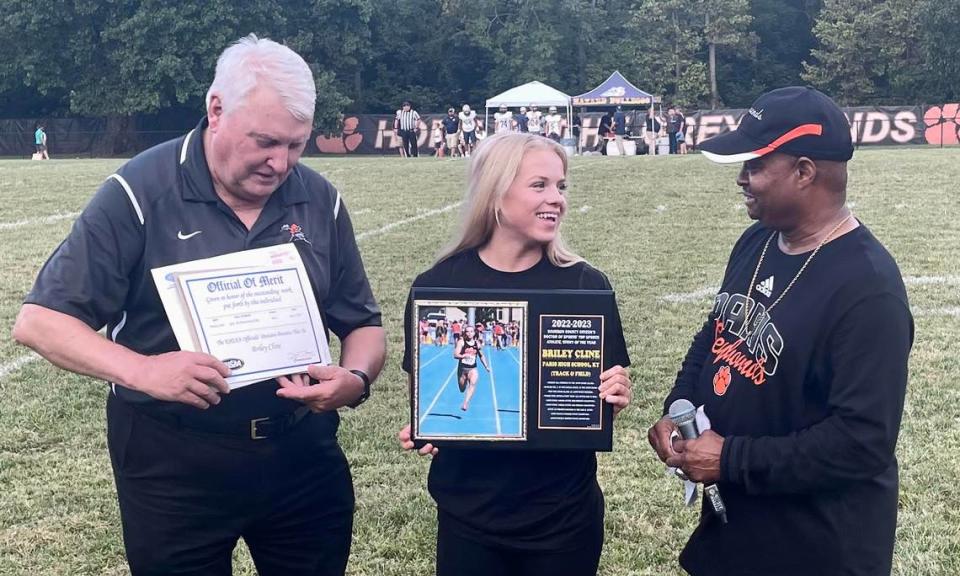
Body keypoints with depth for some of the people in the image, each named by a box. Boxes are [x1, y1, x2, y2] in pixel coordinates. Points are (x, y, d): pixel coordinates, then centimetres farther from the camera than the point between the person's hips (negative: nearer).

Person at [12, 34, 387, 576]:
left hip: (303, 454, 4)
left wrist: (356, 379, -16)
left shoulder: (320, 201, 0)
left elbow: (363, 324, 6)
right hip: (173, 462, -3)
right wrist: (139, 370, -27)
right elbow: (41, 319, -10)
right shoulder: (139, 194, -11)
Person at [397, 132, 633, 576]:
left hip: (564, 512, 0)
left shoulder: (585, 284, -7)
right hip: (467, 511, 0)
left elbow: (605, 389, 1)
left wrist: (615, 398, -20)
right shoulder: (438, 285, -7)